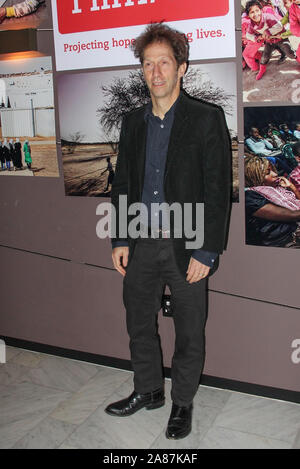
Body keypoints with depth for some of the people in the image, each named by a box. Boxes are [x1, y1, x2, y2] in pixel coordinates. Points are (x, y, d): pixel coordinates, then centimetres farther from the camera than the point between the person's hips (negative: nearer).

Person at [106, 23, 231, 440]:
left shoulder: (207, 119, -7)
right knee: (138, 324, 17)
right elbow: (122, 184, 12)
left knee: (189, 332, 10)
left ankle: (182, 403, 32)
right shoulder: (132, 123, 9)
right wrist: (120, 240, 5)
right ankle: (148, 391, 40)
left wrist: (206, 252, -14)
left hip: (187, 246, -4)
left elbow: (218, 190, -10)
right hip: (141, 243, 5)